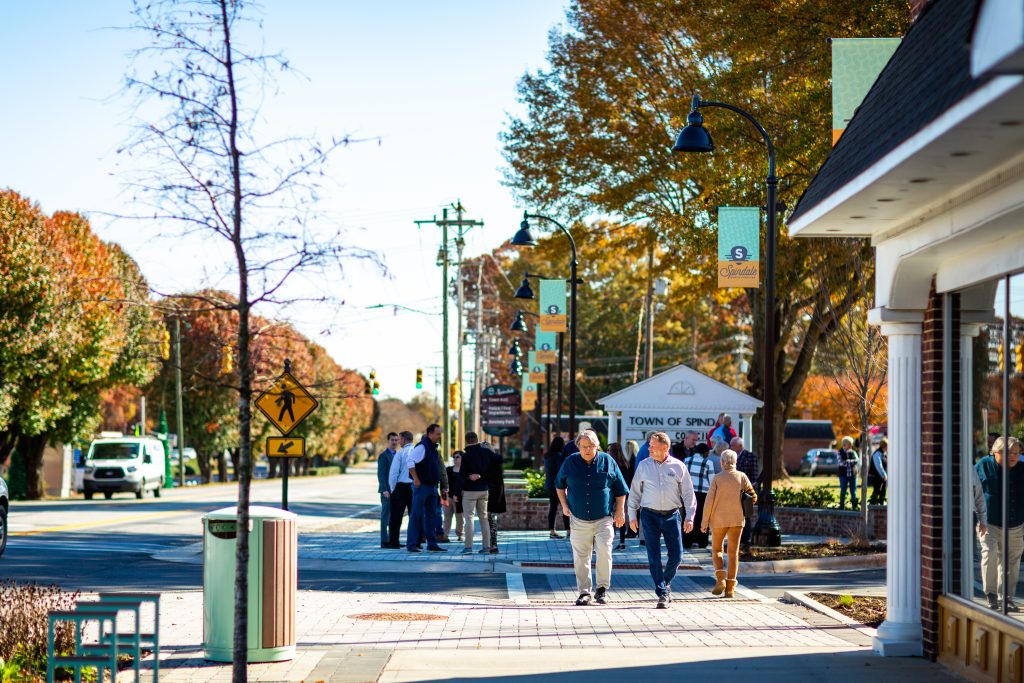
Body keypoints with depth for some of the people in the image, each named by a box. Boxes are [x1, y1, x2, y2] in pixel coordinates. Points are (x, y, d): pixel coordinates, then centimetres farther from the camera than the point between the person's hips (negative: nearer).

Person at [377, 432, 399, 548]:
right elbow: (381, 474, -11)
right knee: (386, 516, -6)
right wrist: (384, 490, -19)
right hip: (387, 491, -7)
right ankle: (384, 541, -5)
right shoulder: (383, 456, -5)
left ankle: (392, 540, 11)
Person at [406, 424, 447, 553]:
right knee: (416, 515, -7)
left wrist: (437, 482, 18)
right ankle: (412, 544, -6)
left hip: (432, 486, 9)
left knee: (431, 515, 10)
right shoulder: (422, 446, -13)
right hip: (421, 485, -9)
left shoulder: (433, 448, 15)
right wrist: (416, 479, -22)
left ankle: (432, 544, 14)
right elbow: (410, 461, -21)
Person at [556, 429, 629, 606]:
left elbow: (620, 489, 9)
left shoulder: (607, 461, 2)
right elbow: (560, 485, 19)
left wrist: (620, 511, 5)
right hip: (579, 519, 2)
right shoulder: (570, 462, 4)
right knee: (580, 557, 3)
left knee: (604, 550, -16)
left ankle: (602, 588, -2)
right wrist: (564, 505, 9)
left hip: (604, 519, -2)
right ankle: (584, 592, 13)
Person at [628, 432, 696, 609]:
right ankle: (662, 593, 2)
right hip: (649, 516, 0)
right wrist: (632, 516, 4)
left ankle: (666, 583, 26)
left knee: (676, 555, 0)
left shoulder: (678, 467, 1)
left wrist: (689, 517, -1)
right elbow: (634, 492, 8)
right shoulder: (643, 466, 3)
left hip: (671, 515, 0)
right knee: (654, 557, -4)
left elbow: (688, 493, 4)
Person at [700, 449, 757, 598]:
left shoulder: (717, 479, -7)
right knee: (733, 552, 7)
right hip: (737, 519, 2)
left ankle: (720, 579, -8)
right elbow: (753, 497, 0)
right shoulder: (742, 477, -2)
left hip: (719, 519, -2)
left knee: (716, 550, 13)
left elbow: (709, 501, -8)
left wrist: (704, 522, -1)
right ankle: (730, 587, 3)